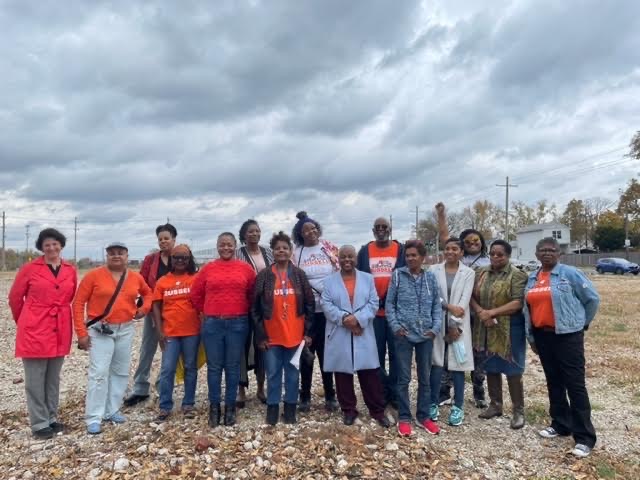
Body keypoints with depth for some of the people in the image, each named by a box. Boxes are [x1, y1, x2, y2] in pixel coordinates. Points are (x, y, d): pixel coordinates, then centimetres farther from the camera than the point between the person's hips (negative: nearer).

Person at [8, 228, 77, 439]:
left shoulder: (70, 270, 3)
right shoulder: (30, 269, -5)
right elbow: (15, 297, 4)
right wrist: (23, 322, 12)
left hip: (60, 331, 4)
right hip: (34, 330, -4)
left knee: (53, 378, 14)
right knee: (35, 380, 3)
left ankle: (52, 418, 26)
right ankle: (39, 423, 13)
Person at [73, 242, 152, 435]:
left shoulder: (136, 278, 3)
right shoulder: (94, 275, -8)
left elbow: (147, 292, 23)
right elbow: (78, 303, -7)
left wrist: (144, 308, 3)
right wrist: (81, 332, -10)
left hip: (126, 330, 5)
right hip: (100, 330, -4)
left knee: (121, 371, 11)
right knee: (99, 373, -8)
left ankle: (112, 410, 25)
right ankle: (94, 418, 1)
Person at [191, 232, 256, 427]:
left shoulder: (245, 268, 1)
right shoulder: (208, 269, 3)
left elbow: (252, 294, 8)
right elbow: (196, 294, 11)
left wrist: (243, 311, 7)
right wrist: (207, 311, 9)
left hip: (237, 324, 0)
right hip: (212, 324, 1)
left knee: (233, 367, 7)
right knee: (214, 367, 7)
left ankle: (230, 407, 18)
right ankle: (214, 407, 18)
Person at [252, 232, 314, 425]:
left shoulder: (299, 275, 2)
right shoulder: (263, 276, -2)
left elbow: (309, 304, 4)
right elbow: (255, 308, -1)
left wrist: (308, 332, -1)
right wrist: (260, 335, -6)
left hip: (295, 335, 1)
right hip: (271, 336, -1)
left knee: (292, 374, 9)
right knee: (273, 374, 7)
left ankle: (290, 409, 22)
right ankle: (272, 408, 21)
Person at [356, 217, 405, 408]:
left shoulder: (401, 250, 2)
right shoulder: (365, 251, 6)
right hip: (373, 310, 1)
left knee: (396, 352, 6)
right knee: (377, 353, 9)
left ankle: (394, 392, 18)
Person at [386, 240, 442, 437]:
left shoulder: (430, 277, 4)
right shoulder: (398, 275, -2)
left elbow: (437, 305, 6)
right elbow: (389, 303, 0)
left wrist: (436, 327, -5)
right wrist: (395, 326, -9)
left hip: (426, 335, 3)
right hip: (404, 335, -2)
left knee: (425, 378, 13)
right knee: (404, 378, 6)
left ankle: (423, 416, 27)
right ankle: (404, 418, 19)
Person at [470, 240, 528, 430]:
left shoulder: (517, 275, -8)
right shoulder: (481, 273, 8)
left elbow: (518, 303, -16)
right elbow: (472, 296, 6)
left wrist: (492, 312, -20)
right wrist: (480, 311, -13)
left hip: (509, 330, -5)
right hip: (486, 329, 5)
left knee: (512, 370, 1)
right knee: (491, 368, 14)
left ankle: (518, 411, 14)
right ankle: (495, 405, 28)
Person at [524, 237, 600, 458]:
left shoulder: (570, 273, -9)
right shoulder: (532, 279, 8)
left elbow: (593, 298, -2)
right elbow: (528, 309, 13)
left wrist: (582, 323, 5)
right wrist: (531, 337, 13)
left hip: (567, 336, -6)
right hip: (543, 336, 6)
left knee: (575, 384, -3)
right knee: (553, 382, 15)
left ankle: (584, 436, 4)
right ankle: (560, 424, 29)